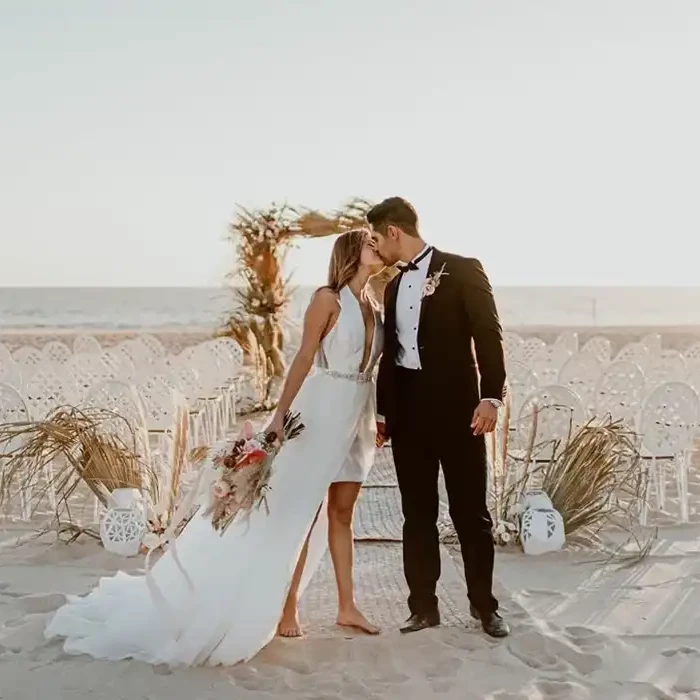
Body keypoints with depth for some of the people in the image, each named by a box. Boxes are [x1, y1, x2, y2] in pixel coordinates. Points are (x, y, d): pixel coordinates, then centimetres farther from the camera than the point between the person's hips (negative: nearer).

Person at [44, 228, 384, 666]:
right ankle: (287, 608, 10)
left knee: (341, 512, 12)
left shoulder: (375, 307, 11)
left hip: (359, 416, 7)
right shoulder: (328, 299, -9)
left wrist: (376, 419, 13)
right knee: (299, 512, 1)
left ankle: (347, 606, 18)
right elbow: (305, 357, -12)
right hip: (324, 411, -7)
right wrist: (280, 414, -15)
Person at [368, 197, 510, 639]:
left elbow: (488, 335, -8)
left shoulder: (462, 270, -3)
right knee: (417, 513, 7)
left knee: (470, 510, 1)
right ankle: (424, 606, 14)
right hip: (408, 409, 6)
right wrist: (383, 410, 16)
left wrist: (491, 395, -17)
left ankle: (485, 605, 13)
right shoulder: (394, 287, 16)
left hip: (456, 406, -5)